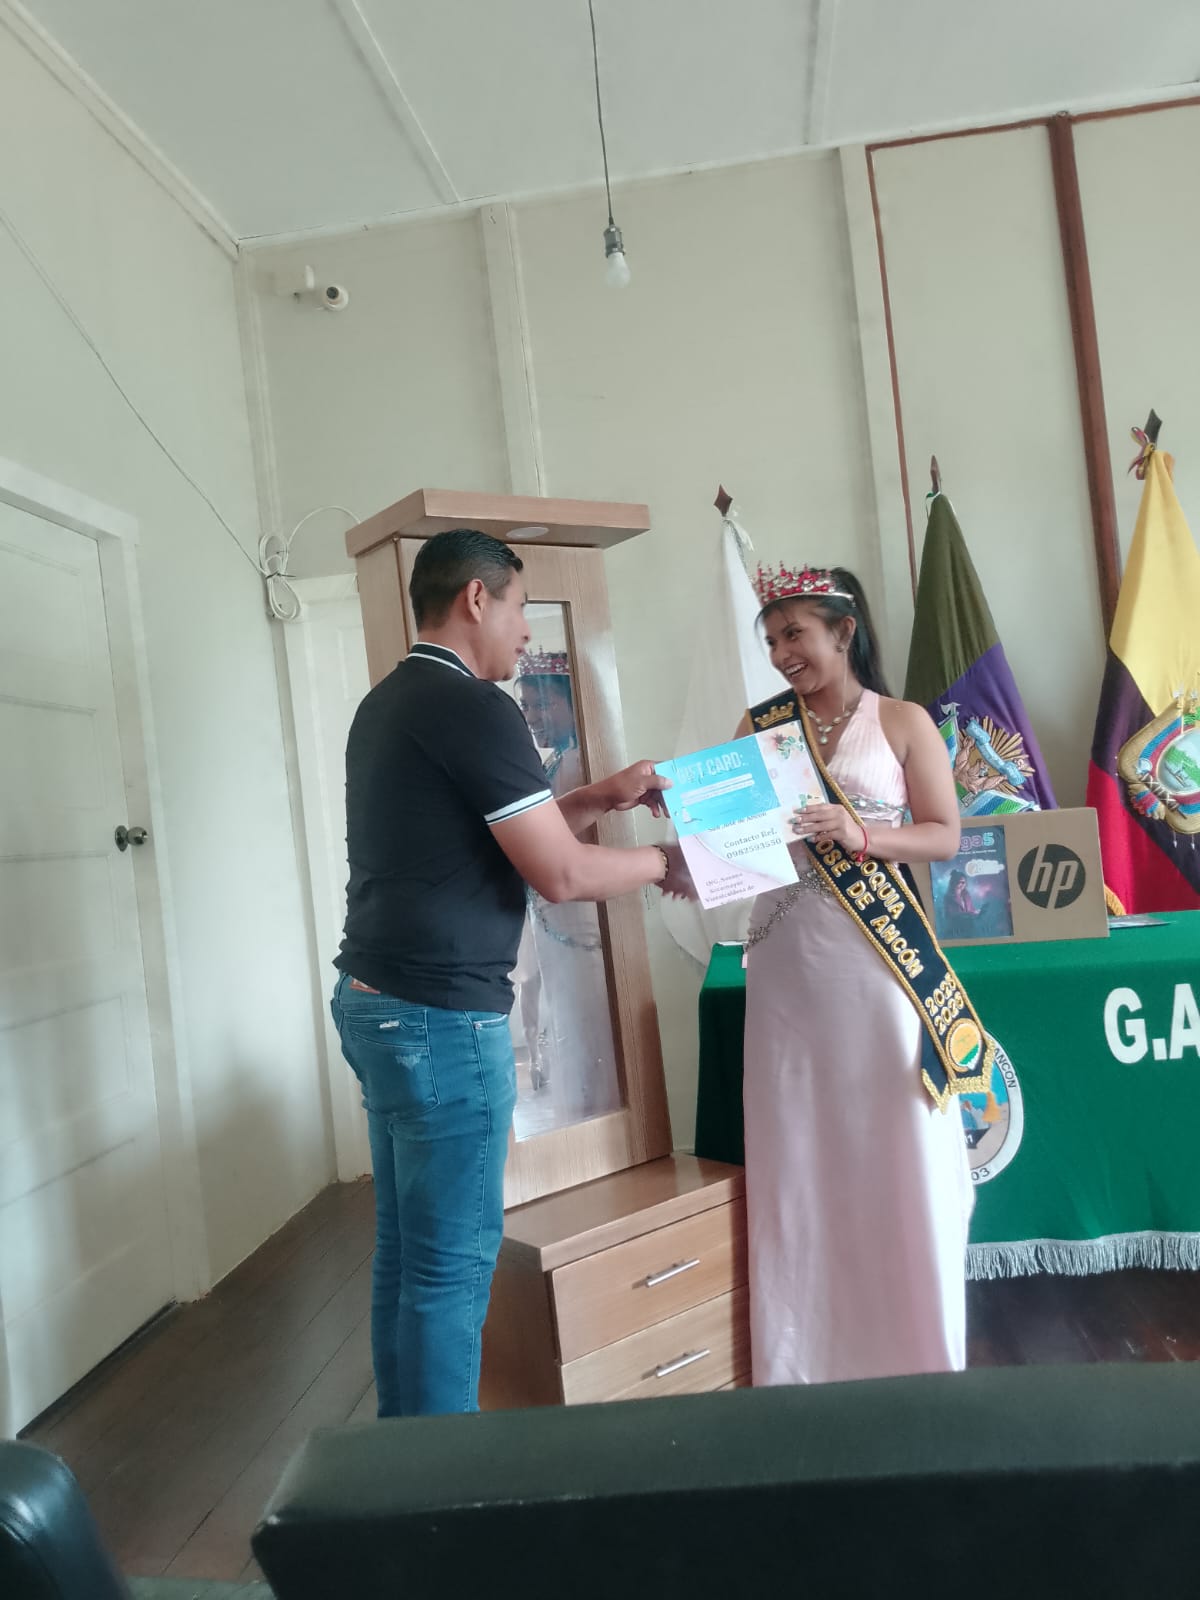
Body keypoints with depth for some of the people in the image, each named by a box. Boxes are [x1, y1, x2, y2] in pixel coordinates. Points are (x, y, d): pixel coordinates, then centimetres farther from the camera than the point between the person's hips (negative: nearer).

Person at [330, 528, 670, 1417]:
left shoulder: (387, 704, 13)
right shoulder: (473, 706, -15)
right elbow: (561, 877, -17)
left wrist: (600, 799, 16)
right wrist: (661, 862, 0)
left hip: (375, 1001, 10)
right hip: (442, 1017, -10)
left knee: (406, 1247, 18)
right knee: (454, 1260, 3)